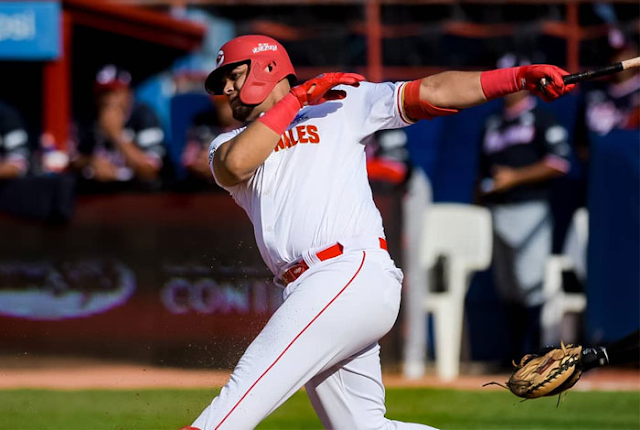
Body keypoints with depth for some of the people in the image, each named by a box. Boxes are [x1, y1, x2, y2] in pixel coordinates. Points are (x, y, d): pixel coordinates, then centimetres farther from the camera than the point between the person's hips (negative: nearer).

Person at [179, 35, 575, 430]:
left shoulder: (340, 104, 15)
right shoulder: (229, 144, 23)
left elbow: (433, 93, 9)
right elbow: (235, 164, -2)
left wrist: (520, 77, -2)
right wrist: (297, 97, 2)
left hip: (356, 273, -6)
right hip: (306, 294, 6)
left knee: (249, 388, -19)